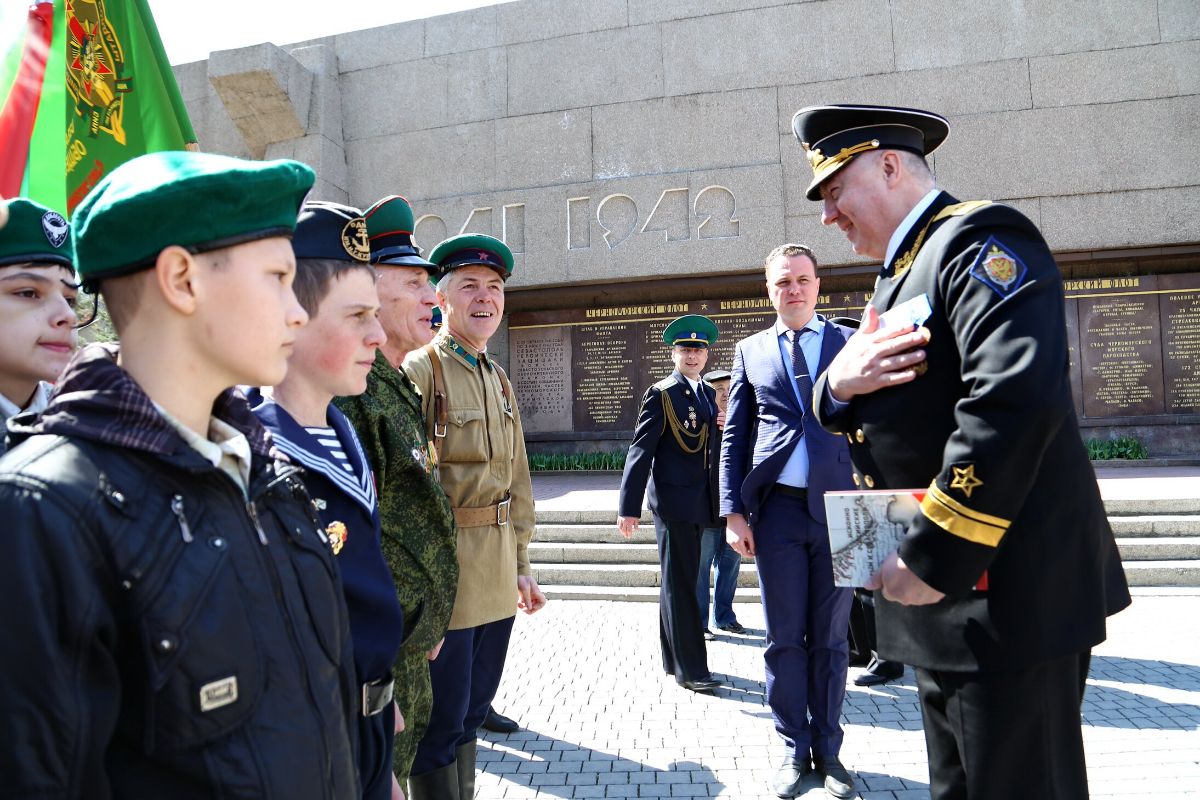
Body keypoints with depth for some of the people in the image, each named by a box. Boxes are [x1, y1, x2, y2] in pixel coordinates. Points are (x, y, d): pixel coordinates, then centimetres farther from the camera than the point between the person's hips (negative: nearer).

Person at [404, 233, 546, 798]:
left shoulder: (500, 380, 13)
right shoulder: (418, 370, -10)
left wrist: (522, 565, 15)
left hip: (498, 581, 7)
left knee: (473, 711, 20)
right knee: (442, 721, 5)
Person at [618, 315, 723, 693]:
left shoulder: (709, 393, 14)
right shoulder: (660, 394, -8)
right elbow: (641, 450, -12)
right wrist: (629, 506, -16)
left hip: (699, 502, 7)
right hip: (673, 499, -7)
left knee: (679, 581, 16)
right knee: (679, 584, -1)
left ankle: (672, 658, 28)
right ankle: (690, 669, 6)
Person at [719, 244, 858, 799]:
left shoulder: (851, 343, 6)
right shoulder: (750, 351, 9)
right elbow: (734, 437, 8)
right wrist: (733, 510, 0)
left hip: (838, 506, 0)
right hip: (777, 509, 1)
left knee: (831, 638, 10)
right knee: (785, 638, 8)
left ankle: (828, 749, 25)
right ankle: (794, 749, 24)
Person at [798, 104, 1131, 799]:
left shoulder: (980, 238, -11)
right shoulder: (902, 275, 18)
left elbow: (1016, 399, -27)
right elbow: (854, 419, 16)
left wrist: (934, 557, -24)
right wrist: (837, 386, -7)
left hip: (1005, 592, -9)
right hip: (945, 599, 9)